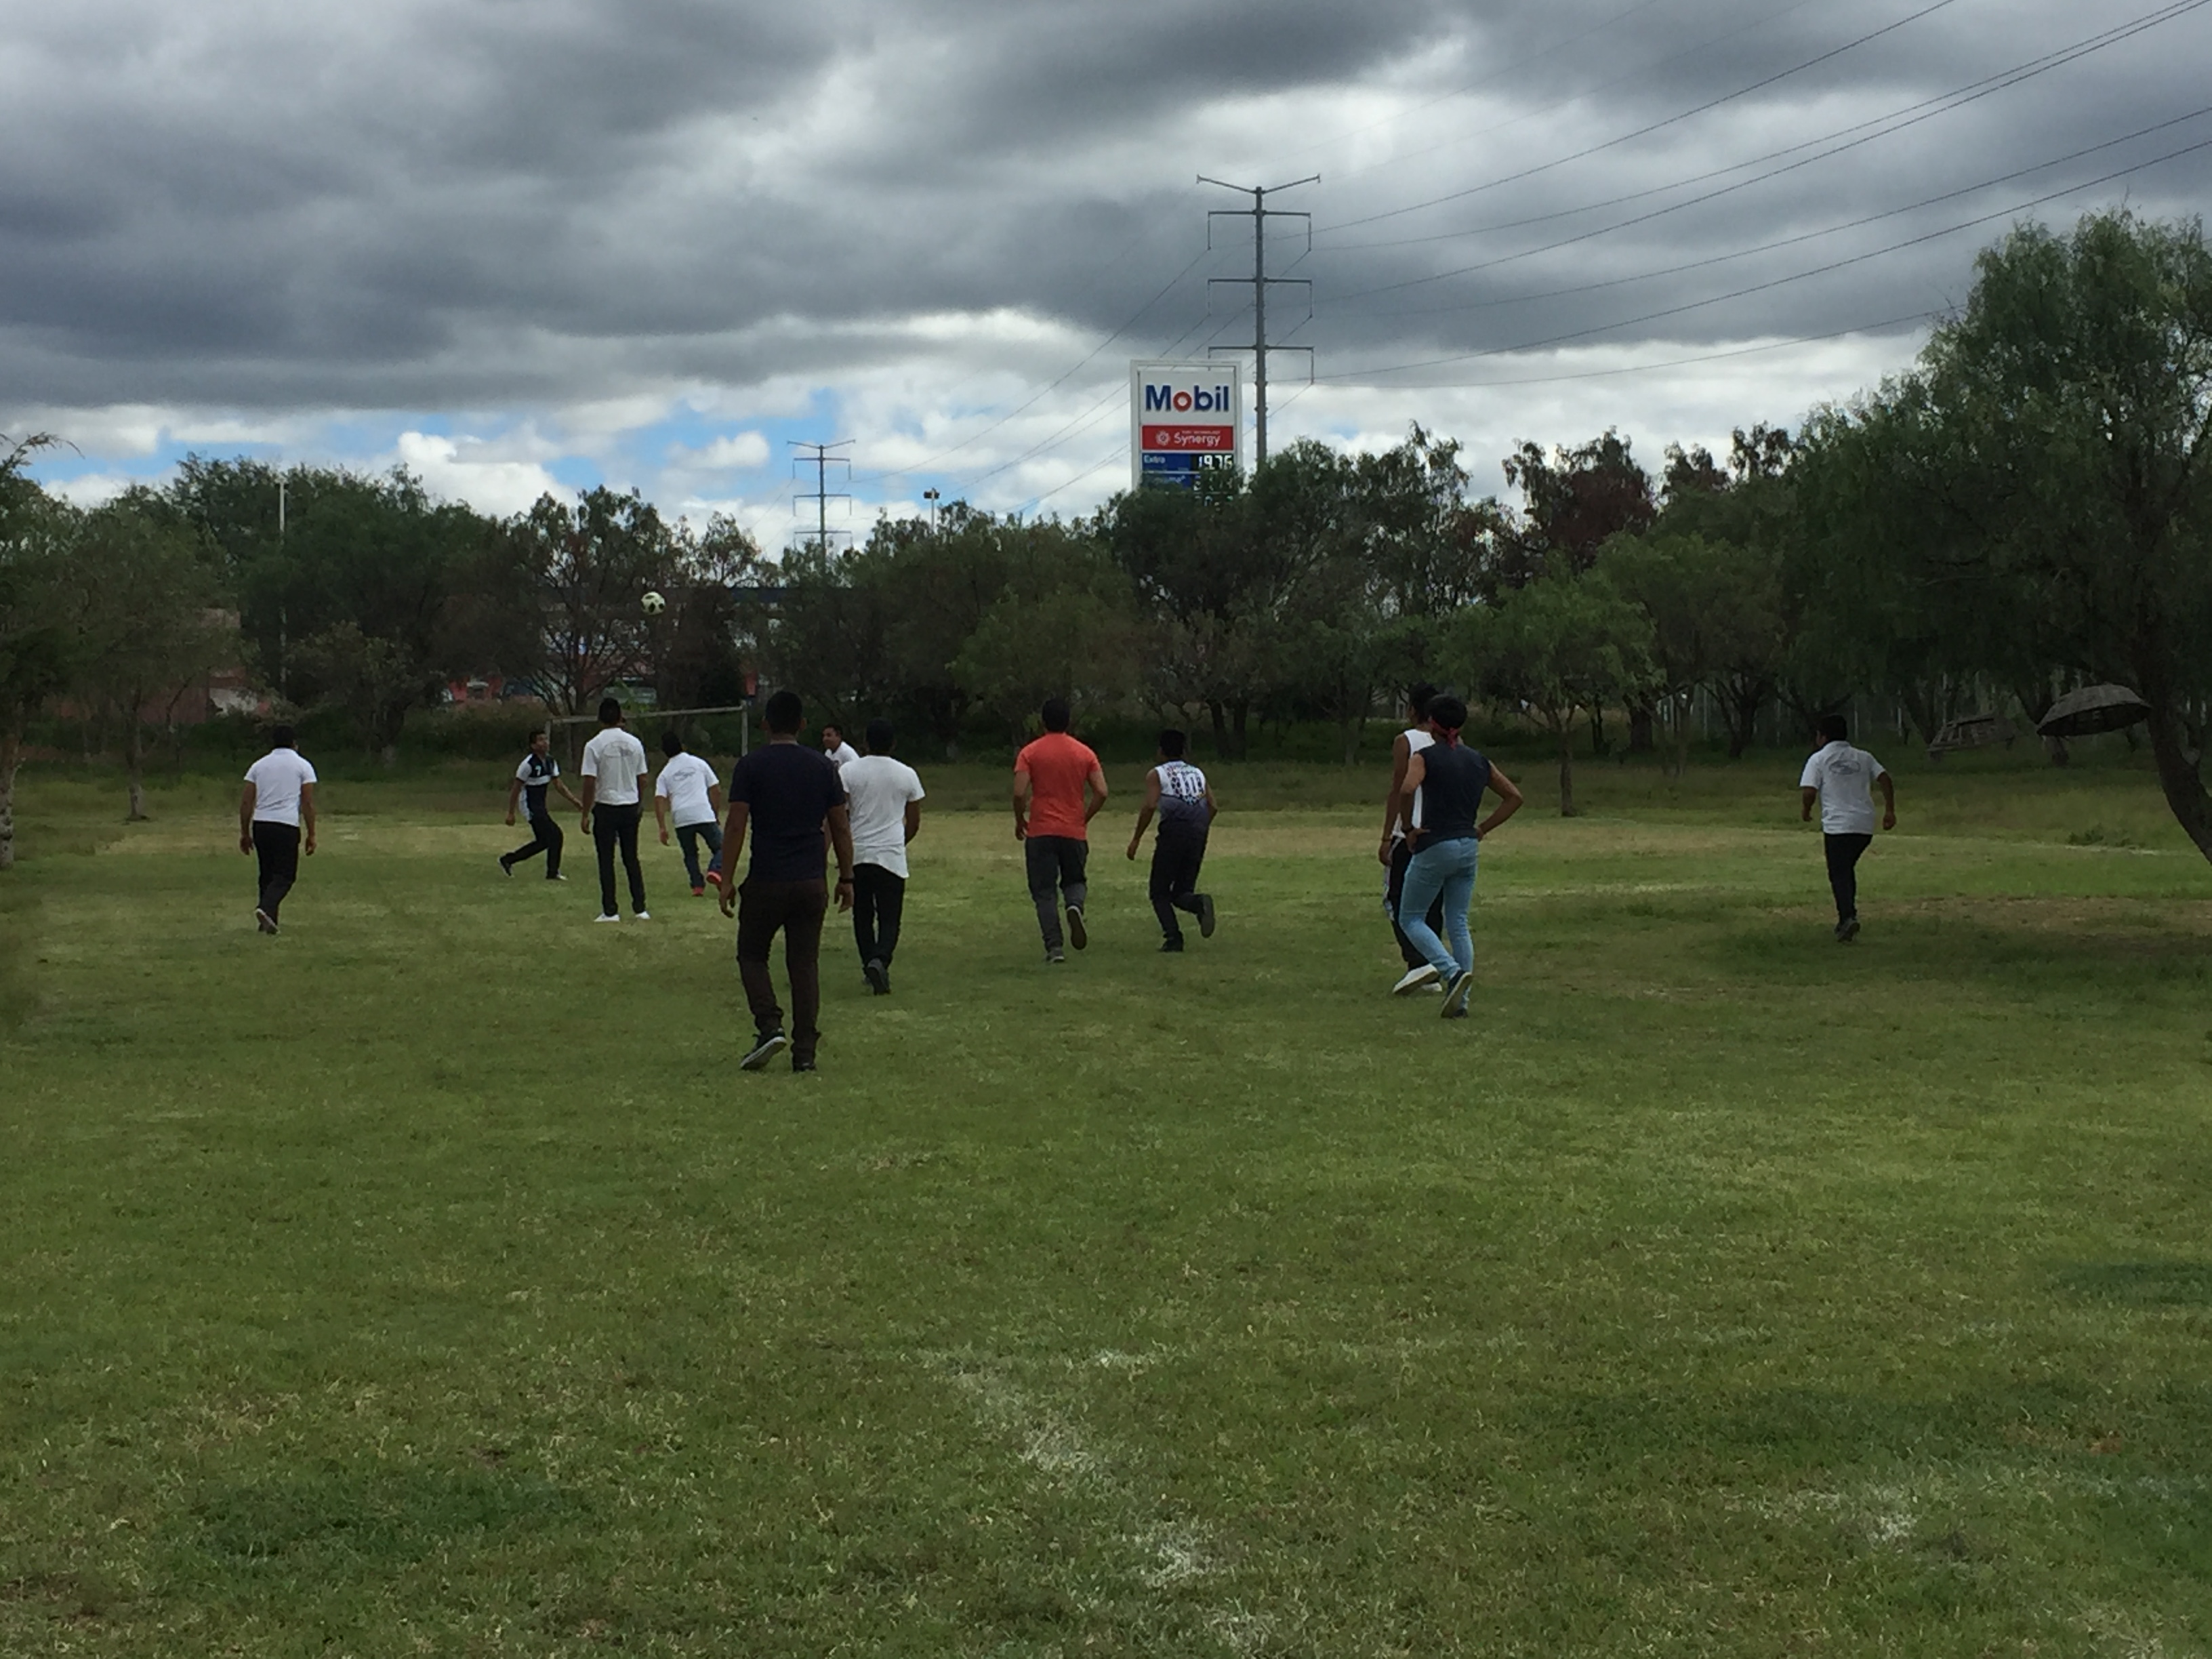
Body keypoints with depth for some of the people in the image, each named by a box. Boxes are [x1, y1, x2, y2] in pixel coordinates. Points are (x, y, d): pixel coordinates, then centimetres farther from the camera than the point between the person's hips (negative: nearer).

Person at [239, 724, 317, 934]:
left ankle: (267, 921, 14)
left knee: (267, 874, 14)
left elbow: (245, 802, 10)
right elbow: (308, 803, -1)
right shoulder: (302, 766, 4)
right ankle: (266, 908, -24)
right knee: (285, 876, -1)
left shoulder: (259, 765, 14)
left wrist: (244, 833, 16)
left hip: (260, 825, 4)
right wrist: (311, 835, 3)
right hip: (287, 826, -4)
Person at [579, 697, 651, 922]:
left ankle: (610, 911, 2)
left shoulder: (594, 745, -10)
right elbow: (642, 778, 8)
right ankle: (640, 908, 11)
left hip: (606, 808, -4)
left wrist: (586, 814, -6)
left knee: (606, 861, 2)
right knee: (632, 859, 11)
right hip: (631, 807, 4)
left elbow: (590, 782, -12)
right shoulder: (634, 743, 3)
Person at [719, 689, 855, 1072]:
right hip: (811, 883, 3)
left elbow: (736, 826, -9)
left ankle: (769, 1026, -7)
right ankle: (805, 1052, 6)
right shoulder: (823, 767, 4)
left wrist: (727, 880, -3)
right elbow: (840, 828, 6)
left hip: (765, 882, -3)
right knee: (805, 964, 8)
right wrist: (846, 878, 14)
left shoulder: (751, 766, -5)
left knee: (752, 954, 13)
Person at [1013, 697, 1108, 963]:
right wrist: (1085, 818, 13)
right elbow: (1101, 793, -2)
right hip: (1074, 832, 2)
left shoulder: (1030, 753, -3)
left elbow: (1019, 793, -12)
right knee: (1074, 880, 20)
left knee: (1044, 891, 4)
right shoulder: (1084, 753, 3)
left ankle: (1054, 947, -5)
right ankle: (1075, 906, -14)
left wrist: (1020, 821, 5)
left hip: (1040, 831, -2)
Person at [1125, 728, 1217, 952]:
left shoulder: (1157, 774, 5)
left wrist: (1136, 839, -4)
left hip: (1172, 834, -5)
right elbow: (1213, 807, 13)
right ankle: (1200, 903, -22)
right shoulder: (1198, 773, 19)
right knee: (1181, 893, 12)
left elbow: (1149, 806, -9)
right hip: (1197, 837, 5)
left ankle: (1173, 937, -11)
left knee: (1160, 892, 7)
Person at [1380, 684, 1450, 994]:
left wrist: (1387, 837, -9)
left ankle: (1418, 962, -19)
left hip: (1409, 834, -6)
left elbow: (1399, 791, -11)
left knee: (1397, 901, -1)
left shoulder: (1405, 742, -7)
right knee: (1434, 904, 11)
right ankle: (1430, 974, 12)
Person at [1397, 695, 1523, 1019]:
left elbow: (1407, 790, -26)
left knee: (1410, 919, 7)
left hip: (1434, 847, -6)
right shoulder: (1478, 761, 10)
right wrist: (1482, 829, 14)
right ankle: (1460, 1000, 7)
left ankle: (1453, 972, -13)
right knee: (1459, 924, 11)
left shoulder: (1424, 757, -7)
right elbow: (1514, 797, 14)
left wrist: (1409, 829, -12)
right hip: (1468, 848, 6)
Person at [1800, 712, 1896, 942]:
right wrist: (1890, 810, 7)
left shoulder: (1819, 760, 0)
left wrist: (1806, 812, 9)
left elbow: (1808, 792, -9)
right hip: (1865, 826, 5)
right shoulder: (1863, 757, 14)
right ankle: (1848, 914, 18)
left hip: (1837, 826, -5)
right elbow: (1885, 780, 5)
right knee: (1848, 868, 20)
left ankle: (1848, 917, -22)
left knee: (1839, 874, -3)